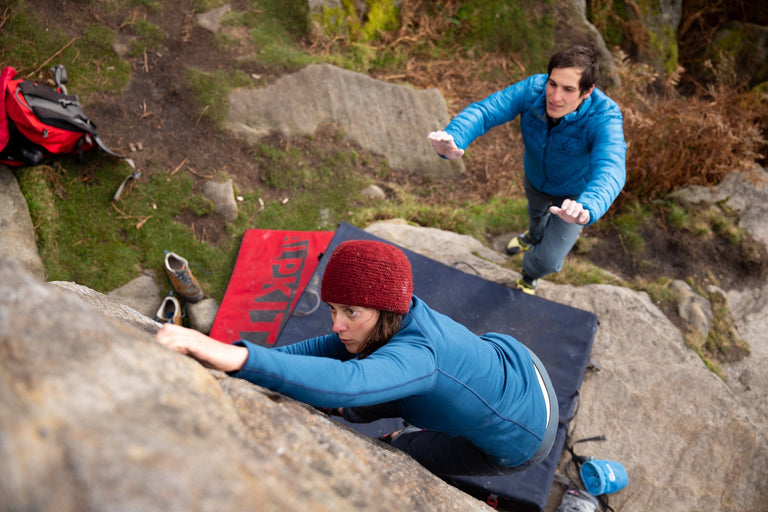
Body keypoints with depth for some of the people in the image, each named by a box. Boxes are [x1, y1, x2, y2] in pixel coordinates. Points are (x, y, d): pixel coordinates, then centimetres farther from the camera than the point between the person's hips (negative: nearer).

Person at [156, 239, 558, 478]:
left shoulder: (416, 354, -41)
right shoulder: (403, 312, -17)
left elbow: (344, 383, -59)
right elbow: (328, 348, -12)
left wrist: (237, 358, -69)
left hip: (520, 438, -6)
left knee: (402, 451, 5)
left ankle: (403, 440, 37)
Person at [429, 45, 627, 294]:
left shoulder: (604, 117, -42)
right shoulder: (533, 89, -33)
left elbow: (610, 171, -57)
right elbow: (482, 111, -41)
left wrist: (586, 209, -80)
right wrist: (453, 140, -64)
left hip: (576, 192, -3)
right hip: (536, 176, 4)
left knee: (549, 260, 1)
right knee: (537, 210, 36)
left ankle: (529, 276, 42)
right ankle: (535, 237, 76)